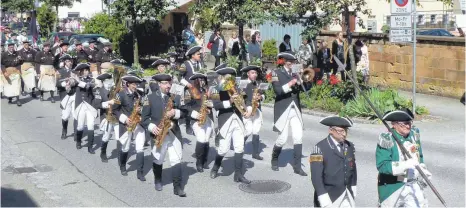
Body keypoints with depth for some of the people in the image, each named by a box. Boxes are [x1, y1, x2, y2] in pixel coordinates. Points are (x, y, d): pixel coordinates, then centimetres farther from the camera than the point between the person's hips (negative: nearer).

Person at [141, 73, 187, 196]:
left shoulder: (175, 98, 11)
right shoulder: (150, 98, 1)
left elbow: (183, 112, 6)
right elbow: (144, 117, -2)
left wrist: (175, 113, -14)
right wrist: (152, 127, -18)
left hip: (174, 133, 2)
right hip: (159, 133, -2)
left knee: (176, 160, -4)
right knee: (158, 160, 11)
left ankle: (177, 187, -1)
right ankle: (158, 181, 36)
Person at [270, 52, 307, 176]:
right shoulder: (276, 73, -3)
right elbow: (278, 90, -16)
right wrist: (291, 83, -24)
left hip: (296, 109, 4)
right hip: (283, 110, -4)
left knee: (298, 137, -2)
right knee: (282, 138, 0)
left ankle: (297, 166, 4)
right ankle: (274, 159, 27)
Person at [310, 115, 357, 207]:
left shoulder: (350, 146, 3)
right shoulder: (320, 148, -16)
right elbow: (316, 177, -19)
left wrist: (353, 192, 17)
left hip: (347, 196, 5)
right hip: (328, 195, -5)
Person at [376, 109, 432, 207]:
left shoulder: (414, 134, 2)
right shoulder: (387, 140, -19)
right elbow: (382, 165, -27)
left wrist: (423, 170, 9)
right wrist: (405, 165, -33)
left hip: (413, 185, 5)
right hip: (393, 186, -4)